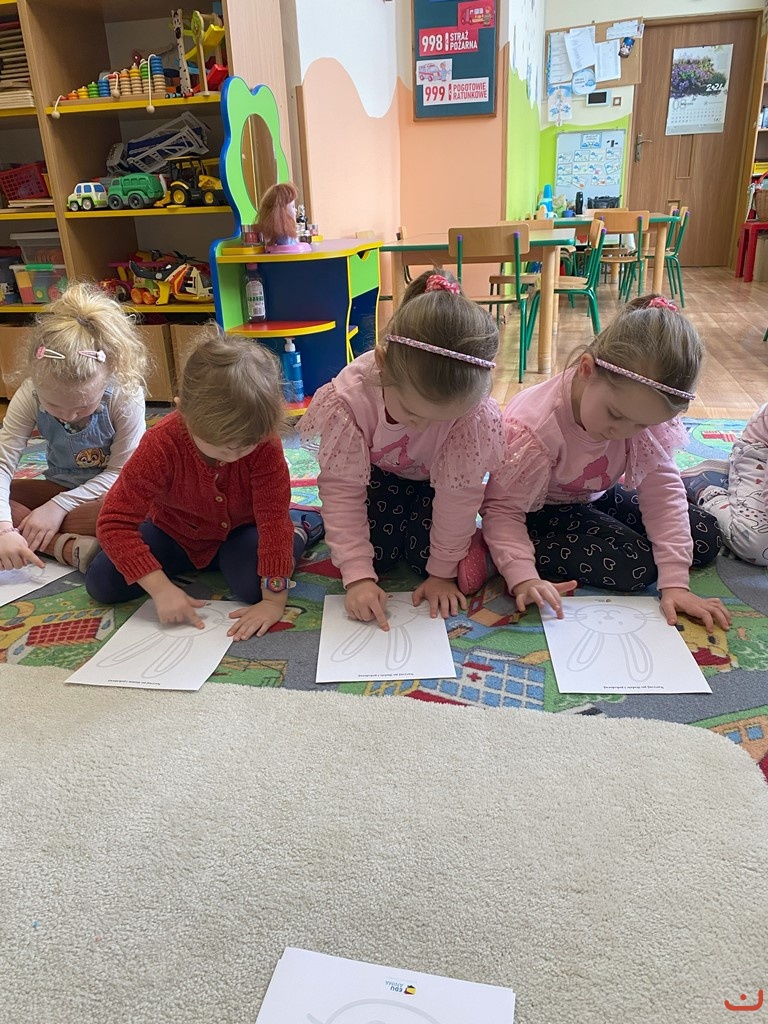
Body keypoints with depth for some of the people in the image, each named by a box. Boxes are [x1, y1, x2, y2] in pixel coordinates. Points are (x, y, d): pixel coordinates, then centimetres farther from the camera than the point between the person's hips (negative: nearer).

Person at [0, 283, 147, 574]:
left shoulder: (125, 395, -26)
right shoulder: (30, 396, -17)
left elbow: (121, 471, -20)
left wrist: (59, 506, -25)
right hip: (60, 489, 5)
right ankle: (66, 546, -30)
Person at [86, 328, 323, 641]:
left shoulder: (264, 443, -32)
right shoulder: (160, 445, -32)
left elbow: (272, 518, -29)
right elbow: (115, 522, -28)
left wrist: (274, 599, -33)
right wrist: (161, 588, -38)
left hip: (239, 530, -1)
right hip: (175, 532, 2)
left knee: (253, 586, -31)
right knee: (101, 583, -12)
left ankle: (301, 525, 1)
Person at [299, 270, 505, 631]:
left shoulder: (471, 408, -38)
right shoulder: (349, 396, -39)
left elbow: (459, 493, -26)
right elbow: (342, 491, -30)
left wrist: (443, 572, -19)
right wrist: (358, 575, -35)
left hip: (432, 481, 0)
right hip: (376, 474, 0)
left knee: (426, 554, -14)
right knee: (374, 554, -13)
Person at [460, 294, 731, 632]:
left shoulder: (645, 412, -21)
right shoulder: (532, 428, -36)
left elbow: (662, 490, -19)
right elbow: (503, 509, -30)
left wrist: (674, 582, -25)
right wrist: (523, 578, -44)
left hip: (597, 498, 7)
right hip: (539, 513, -6)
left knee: (706, 537, 5)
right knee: (637, 566, -25)